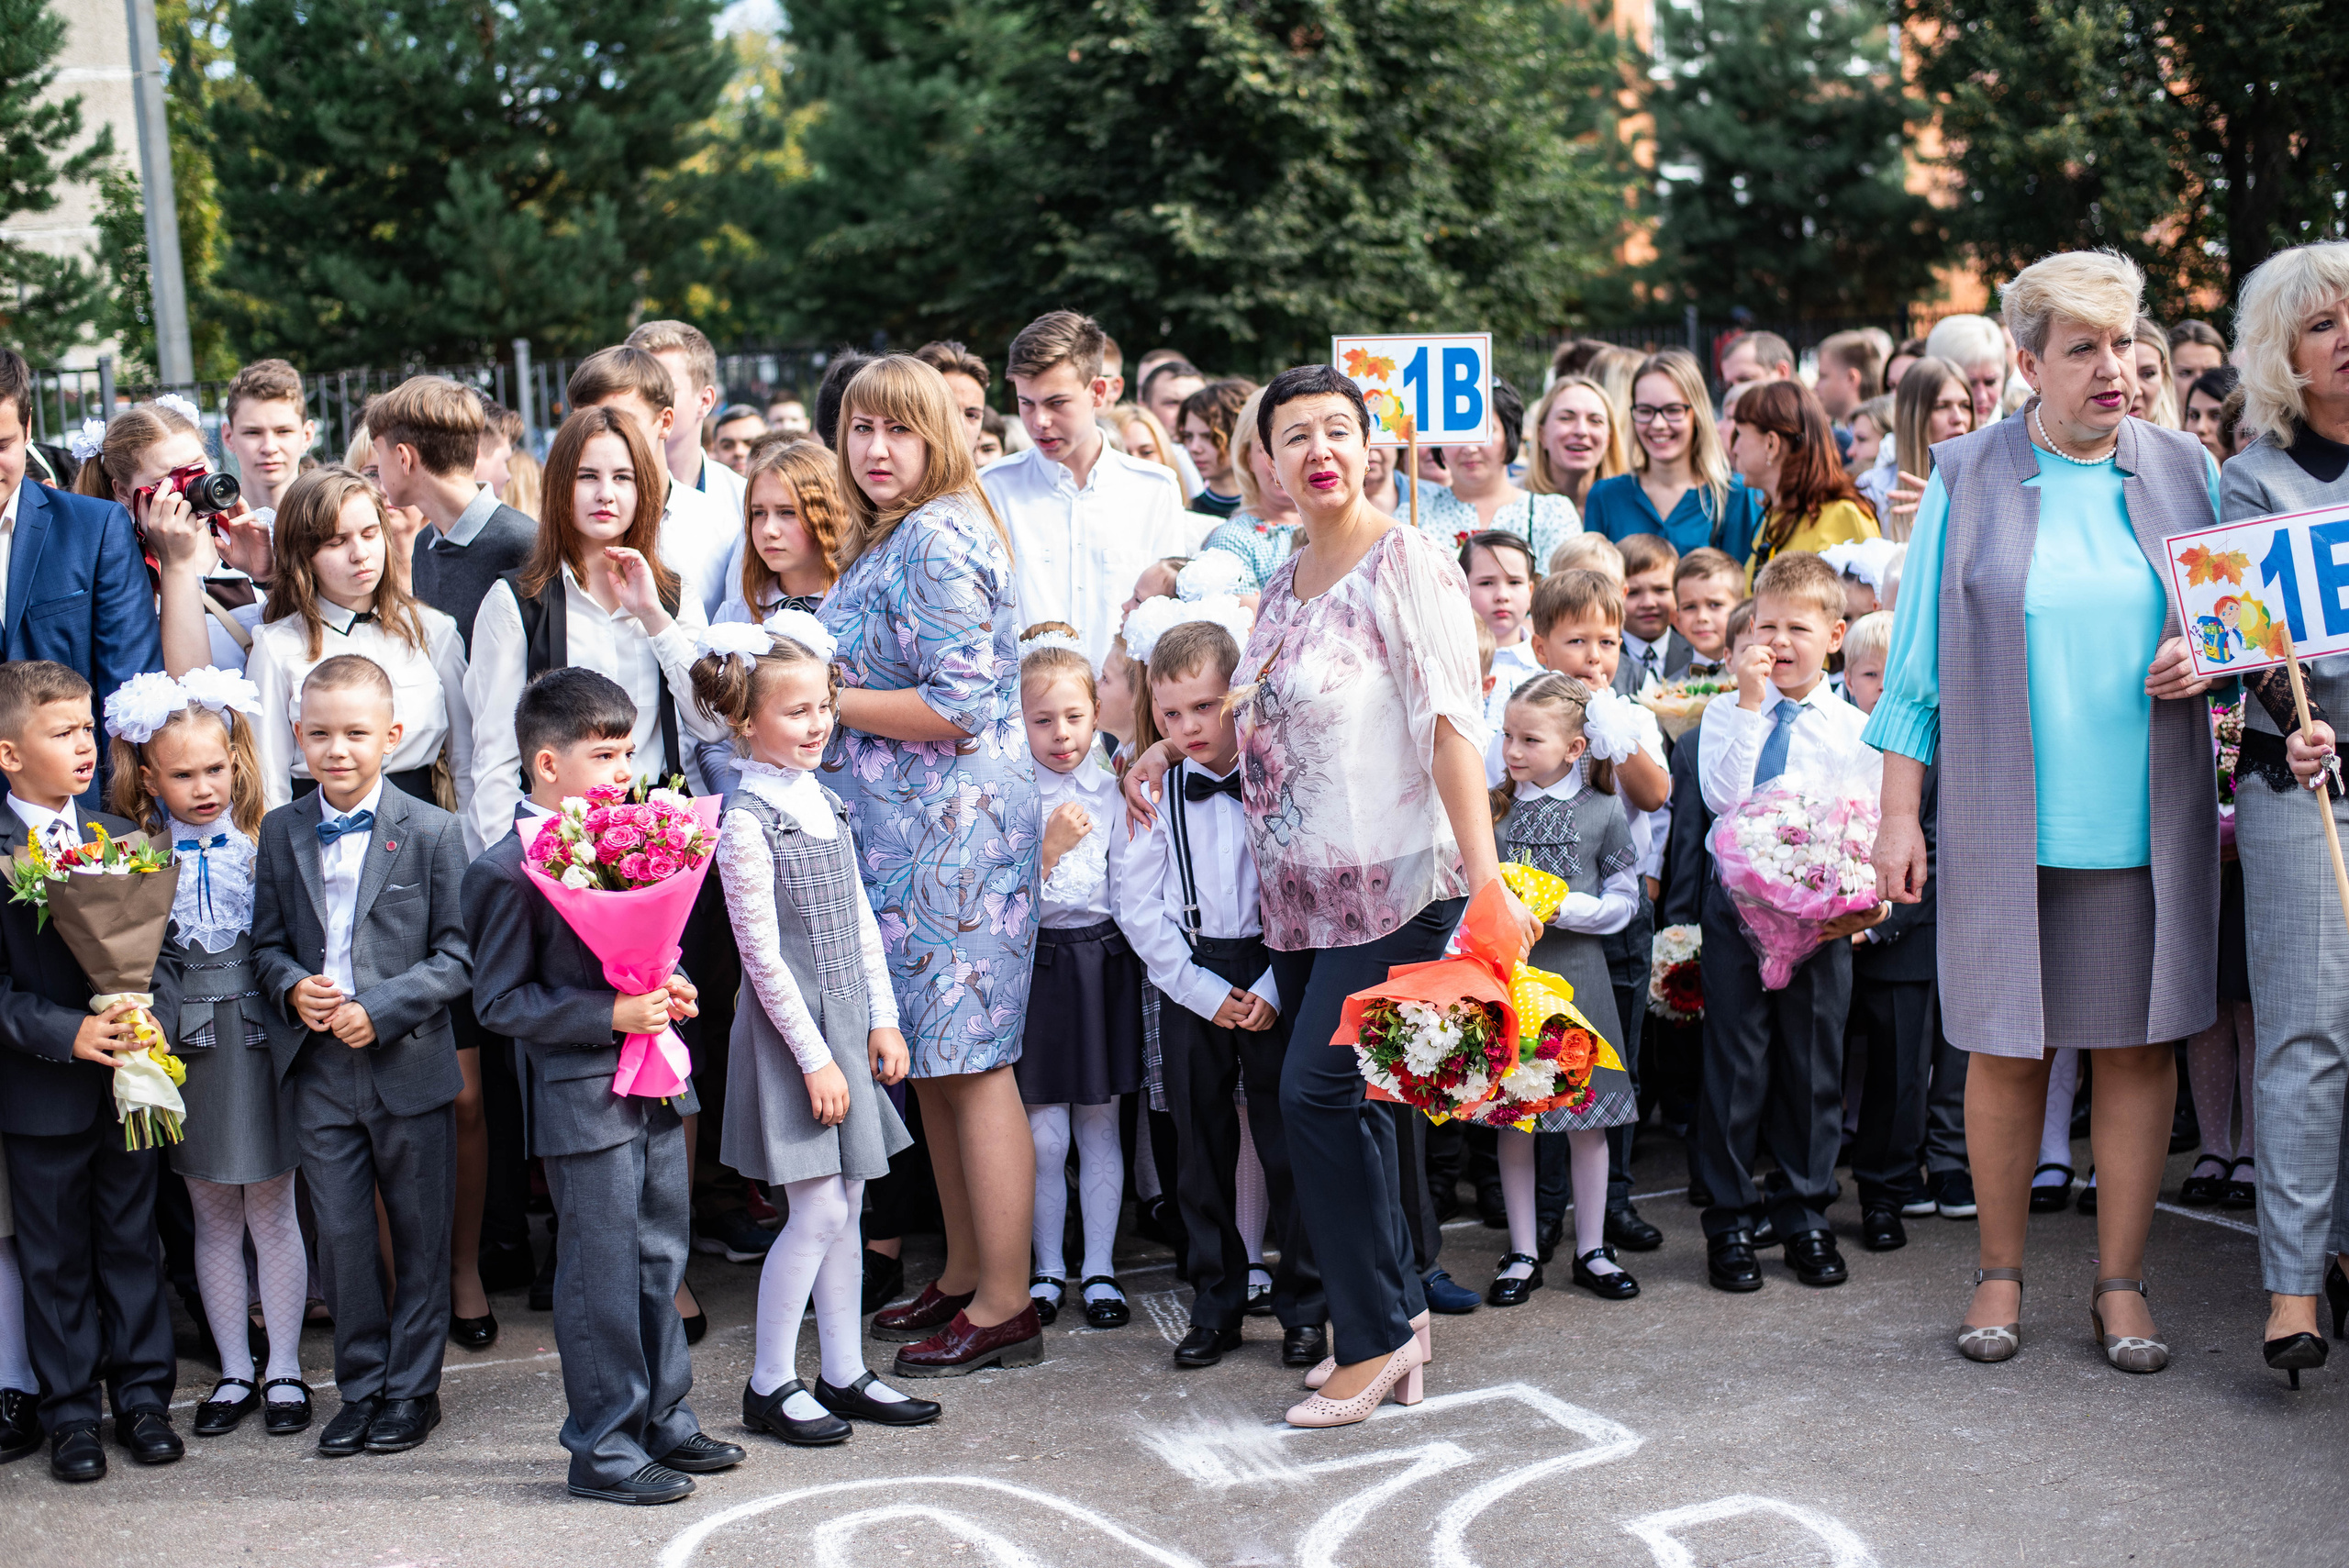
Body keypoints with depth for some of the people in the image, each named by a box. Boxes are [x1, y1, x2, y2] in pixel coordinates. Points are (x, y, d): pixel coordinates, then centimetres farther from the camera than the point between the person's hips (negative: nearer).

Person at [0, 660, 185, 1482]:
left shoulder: (120, 837, 4)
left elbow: (162, 950, 6)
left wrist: (146, 1014, -12)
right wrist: (67, 1034, -20)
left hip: (128, 1082, 3)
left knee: (131, 1244, 12)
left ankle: (142, 1396, 24)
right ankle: (71, 1413, 20)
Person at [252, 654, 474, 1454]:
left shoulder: (432, 831, -5)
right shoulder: (282, 832, 6)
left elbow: (457, 954, -6)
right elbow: (267, 940, 12)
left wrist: (381, 1009, -17)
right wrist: (291, 987, -10)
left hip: (410, 1064, -3)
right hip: (318, 1067, 3)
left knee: (420, 1237, 8)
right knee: (341, 1235, 8)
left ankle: (412, 1389, 21)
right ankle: (361, 1388, 22)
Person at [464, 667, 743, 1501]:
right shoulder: (508, 871, -14)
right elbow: (499, 1002, -14)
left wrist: (668, 988, 3)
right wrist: (611, 1016, -21)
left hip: (654, 1086, 8)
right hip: (583, 1098, -8)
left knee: (660, 1262, 16)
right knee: (603, 1276, 0)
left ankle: (663, 1418, 29)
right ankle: (603, 1446, 12)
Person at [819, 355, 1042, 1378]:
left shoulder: (939, 538, -14)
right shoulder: (878, 544, 17)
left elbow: (957, 707, -20)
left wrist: (826, 700, -13)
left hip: (957, 824, -10)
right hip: (903, 833, 10)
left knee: (971, 1063, -5)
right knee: (932, 1063, 14)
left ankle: (1005, 1307, 2)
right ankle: (964, 1275, 25)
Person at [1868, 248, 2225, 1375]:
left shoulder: (2182, 471, 9)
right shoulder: (1968, 480, 3)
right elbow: (1918, 656, 4)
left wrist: (2207, 662, -7)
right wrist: (1899, 814, 0)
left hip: (2148, 823, 2)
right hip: (2004, 825, -2)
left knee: (2139, 1042, 3)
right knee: (2005, 1044, 2)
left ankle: (2121, 1281, 16)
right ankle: (2001, 1272, 19)